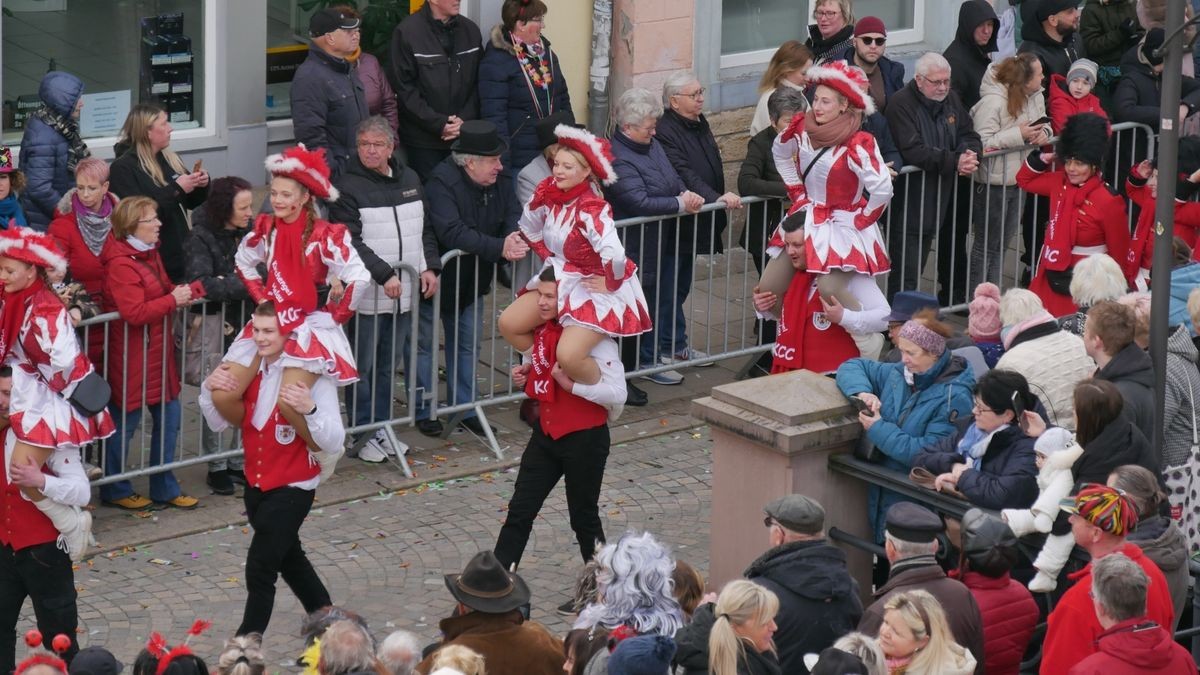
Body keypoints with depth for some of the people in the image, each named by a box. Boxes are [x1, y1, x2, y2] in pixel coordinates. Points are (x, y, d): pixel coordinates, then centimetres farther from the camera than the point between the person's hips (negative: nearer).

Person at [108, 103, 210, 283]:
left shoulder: (169, 158, 10)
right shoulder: (123, 168, -12)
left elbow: (191, 202, 21)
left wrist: (200, 186, -1)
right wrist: (176, 189, -23)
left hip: (180, 254, 7)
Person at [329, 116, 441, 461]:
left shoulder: (409, 180, 11)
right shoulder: (347, 187, -9)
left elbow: (425, 229, 19)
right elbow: (351, 242, -16)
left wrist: (429, 267, 5)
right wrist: (384, 275, -22)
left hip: (404, 292, 6)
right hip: (367, 294, -6)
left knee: (390, 364, 14)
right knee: (363, 366, 1)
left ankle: (381, 428, 24)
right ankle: (362, 433, 11)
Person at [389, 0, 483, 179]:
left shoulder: (470, 30, 8)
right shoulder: (407, 32, -8)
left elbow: (478, 83, 9)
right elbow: (404, 89, -10)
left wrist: (464, 119, -6)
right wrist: (438, 123, -14)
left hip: (464, 137, 4)